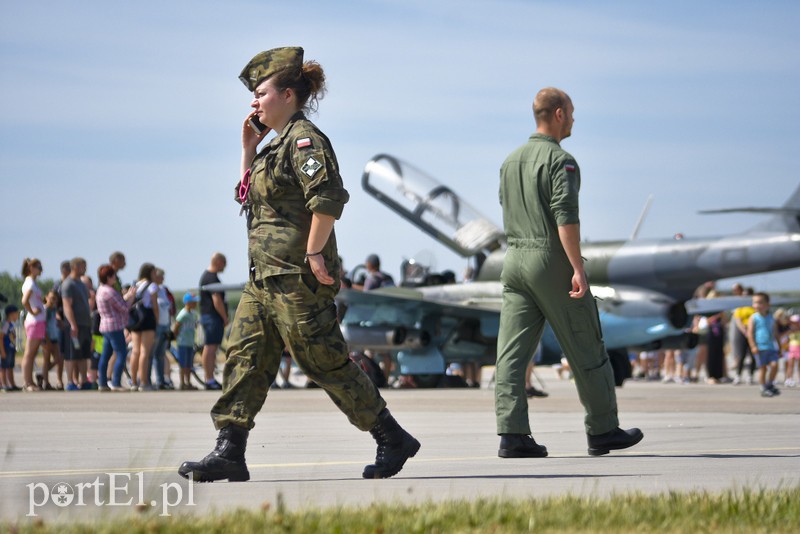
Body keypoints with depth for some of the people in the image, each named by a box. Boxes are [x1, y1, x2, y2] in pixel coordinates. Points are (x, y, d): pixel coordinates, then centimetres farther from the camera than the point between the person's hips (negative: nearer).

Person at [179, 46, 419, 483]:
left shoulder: (305, 139, -12)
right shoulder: (279, 143, 18)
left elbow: (328, 197, -23)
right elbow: (248, 196, 28)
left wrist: (314, 252, -24)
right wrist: (248, 149, 18)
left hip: (297, 278, -10)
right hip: (266, 277, 10)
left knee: (325, 363, -6)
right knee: (244, 357, 4)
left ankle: (393, 439, 3)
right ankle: (228, 453, 3)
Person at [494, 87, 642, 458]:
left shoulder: (510, 161, 14)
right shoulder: (560, 160, -10)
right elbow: (566, 217, -19)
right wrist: (578, 269, -21)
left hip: (514, 259, 7)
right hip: (552, 260, -7)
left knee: (512, 353, -1)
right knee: (587, 352, 5)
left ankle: (512, 434, -10)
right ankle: (603, 431, 13)